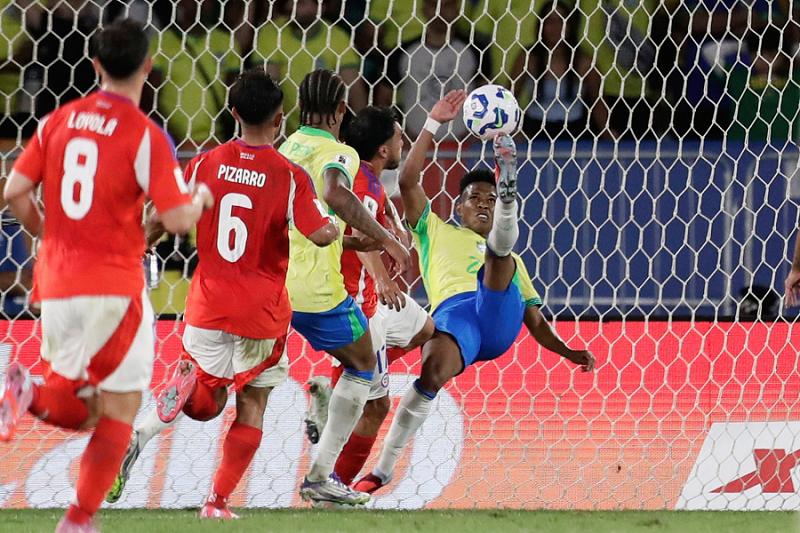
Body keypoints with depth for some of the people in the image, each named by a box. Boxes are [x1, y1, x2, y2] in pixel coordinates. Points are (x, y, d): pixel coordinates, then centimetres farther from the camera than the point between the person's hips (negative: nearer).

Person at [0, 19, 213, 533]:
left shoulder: (59, 121, 5)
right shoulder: (147, 137, -10)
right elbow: (177, 219, -13)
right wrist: (201, 199, 9)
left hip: (56, 284, 5)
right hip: (114, 287, -5)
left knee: (79, 410, 16)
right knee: (119, 411, 5)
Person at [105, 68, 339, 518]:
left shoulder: (205, 165, -3)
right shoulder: (290, 176, -12)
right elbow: (318, 235, -19)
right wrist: (334, 226, 4)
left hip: (209, 307, 3)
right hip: (262, 312, -3)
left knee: (207, 404, 16)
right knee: (253, 405, 13)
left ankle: (144, 432, -18)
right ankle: (218, 502, 5)